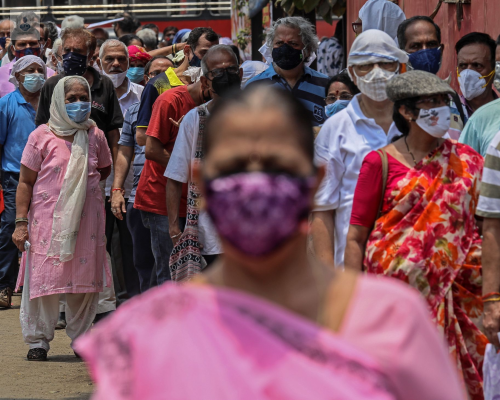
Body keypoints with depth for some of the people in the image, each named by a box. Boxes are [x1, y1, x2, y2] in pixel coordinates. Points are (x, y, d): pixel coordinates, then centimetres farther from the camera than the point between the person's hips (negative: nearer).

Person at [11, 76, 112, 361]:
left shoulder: (95, 136, 7)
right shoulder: (42, 136, -2)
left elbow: (105, 169, 25)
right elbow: (26, 182, -1)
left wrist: (82, 185, 10)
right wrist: (21, 222, -6)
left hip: (86, 220, 3)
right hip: (47, 219, -3)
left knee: (85, 282, 5)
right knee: (43, 278, -3)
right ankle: (38, 340, 8)